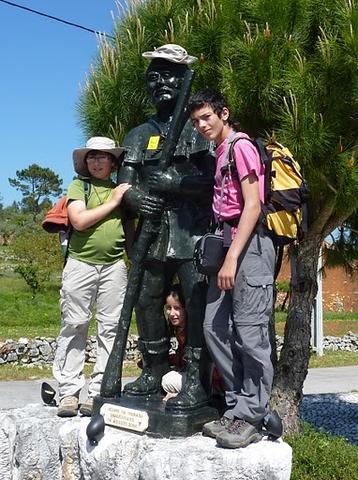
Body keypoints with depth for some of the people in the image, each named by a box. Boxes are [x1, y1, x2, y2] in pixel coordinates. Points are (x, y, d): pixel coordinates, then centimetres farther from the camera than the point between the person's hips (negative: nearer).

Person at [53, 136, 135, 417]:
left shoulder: (122, 190, 14)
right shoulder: (79, 186, 5)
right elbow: (79, 220, -12)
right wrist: (113, 202, -8)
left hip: (114, 266, 3)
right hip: (81, 264, -3)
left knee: (111, 328, 0)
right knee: (75, 327, -1)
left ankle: (99, 392, 6)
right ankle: (69, 392, 5)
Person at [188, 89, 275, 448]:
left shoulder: (241, 145, -4)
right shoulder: (219, 153, 21)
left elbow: (253, 206, -13)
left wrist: (232, 258, -18)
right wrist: (224, 256, 11)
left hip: (248, 246, -9)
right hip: (226, 244, 9)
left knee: (249, 333, -9)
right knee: (215, 328, 7)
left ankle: (250, 419, -2)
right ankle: (236, 408, 15)